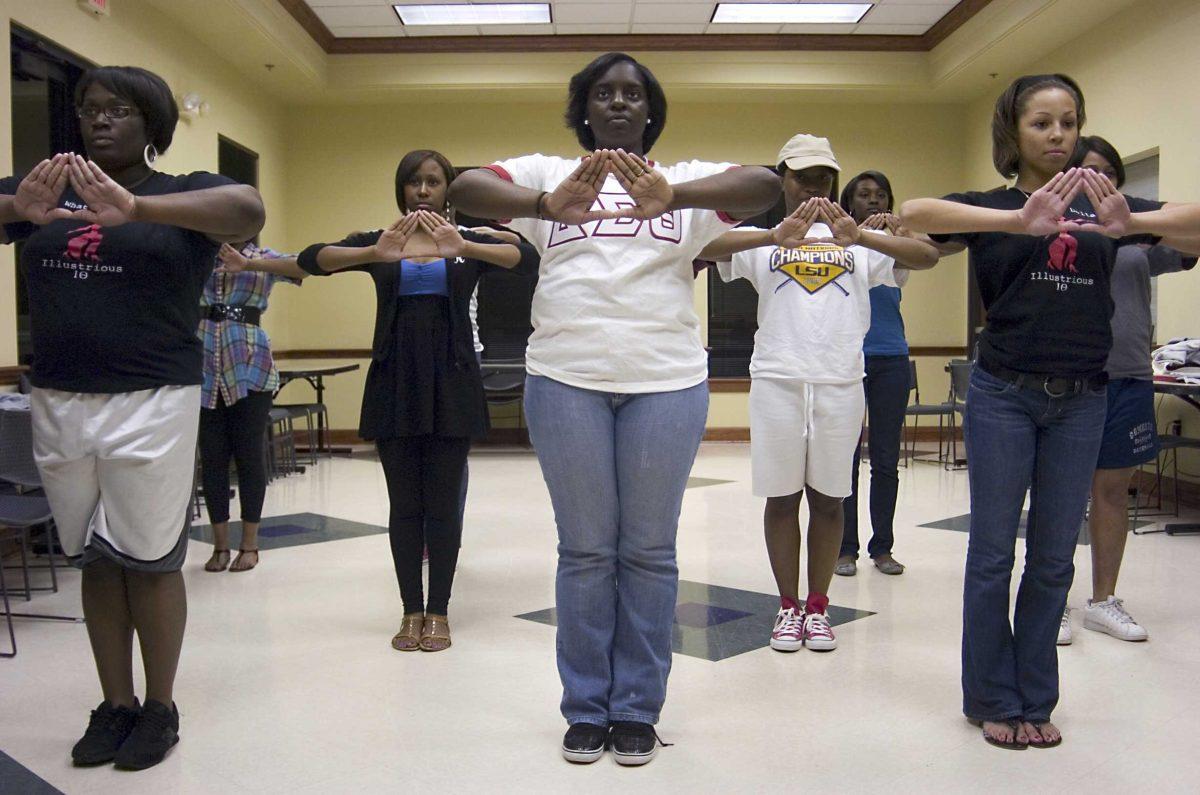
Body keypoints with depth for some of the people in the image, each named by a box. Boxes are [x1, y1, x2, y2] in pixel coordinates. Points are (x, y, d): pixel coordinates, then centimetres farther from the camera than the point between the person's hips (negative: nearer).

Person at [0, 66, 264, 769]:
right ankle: (115, 704, 21)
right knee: (95, 560, 10)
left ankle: (161, 708, 16)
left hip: (152, 403, -4)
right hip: (59, 404, 4)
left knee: (150, 560, 3)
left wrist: (135, 209, -35)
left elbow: (249, 210, -21)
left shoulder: (183, 193, 0)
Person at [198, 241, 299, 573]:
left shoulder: (265, 258, 5)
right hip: (204, 365, 2)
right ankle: (220, 545, 15)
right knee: (212, 456, 5)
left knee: (249, 454, 2)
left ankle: (250, 544, 13)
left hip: (249, 365, -2)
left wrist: (247, 263, -27)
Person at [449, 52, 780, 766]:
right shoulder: (550, 173, 9)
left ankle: (638, 707, 21)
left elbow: (766, 184, -9)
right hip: (567, 381, 0)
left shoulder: (685, 180, 9)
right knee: (585, 550, 7)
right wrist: (549, 206, -29)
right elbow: (464, 187, -7)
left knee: (649, 550, 7)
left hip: (667, 384, 0)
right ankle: (585, 707, 21)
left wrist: (671, 198, -28)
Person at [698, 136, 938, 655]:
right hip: (777, 380, -1)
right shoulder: (763, 239, 7)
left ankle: (818, 607, 21)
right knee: (782, 496, 6)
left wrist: (859, 238, -21)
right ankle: (788, 607, 19)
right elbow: (703, 247, -12)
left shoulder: (858, 242, 11)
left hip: (840, 383, 1)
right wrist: (776, 236, -29)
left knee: (828, 497, 8)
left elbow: (928, 256, -4)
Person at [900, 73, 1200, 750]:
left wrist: (1130, 223, -28)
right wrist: (1019, 223, -34)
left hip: (1080, 400, 3)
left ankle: (1035, 700, 24)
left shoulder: (1102, 205, 7)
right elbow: (913, 213, -20)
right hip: (1004, 395, -3)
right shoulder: (994, 208, -1)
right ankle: (993, 699, 18)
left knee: (1054, 558, 10)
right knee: (994, 553, 3)